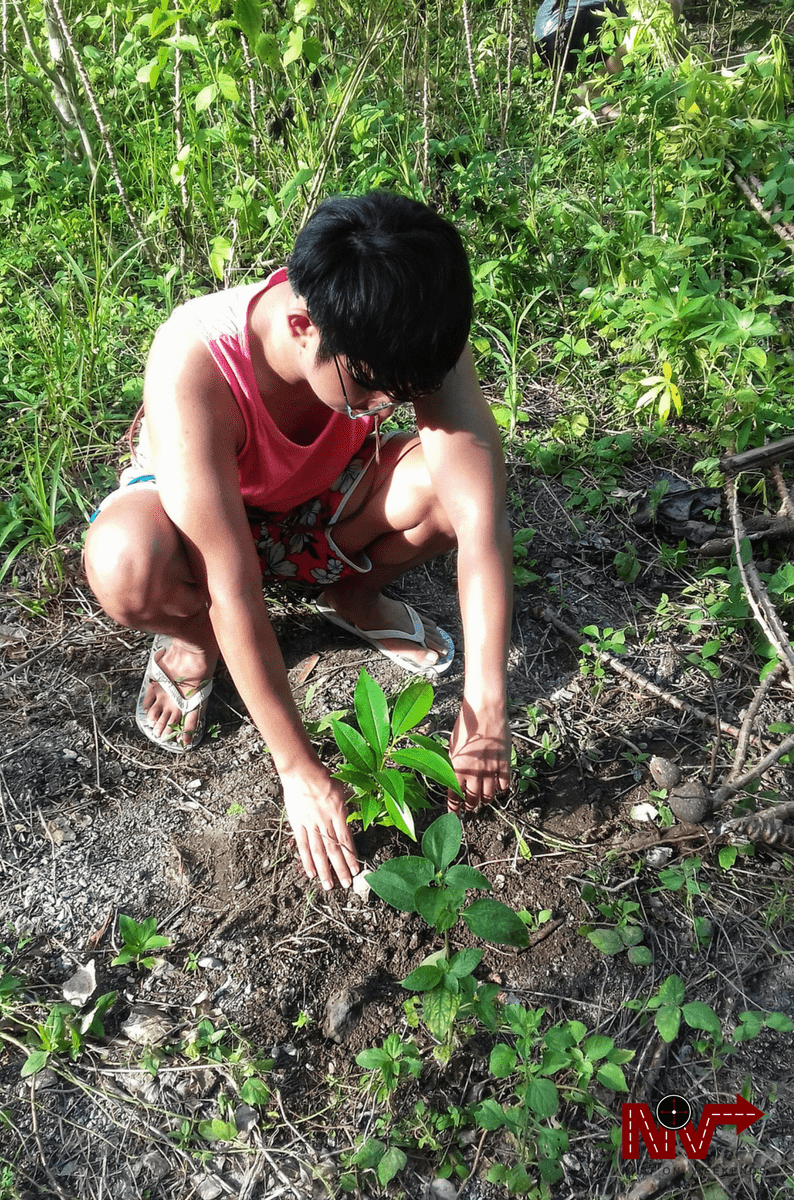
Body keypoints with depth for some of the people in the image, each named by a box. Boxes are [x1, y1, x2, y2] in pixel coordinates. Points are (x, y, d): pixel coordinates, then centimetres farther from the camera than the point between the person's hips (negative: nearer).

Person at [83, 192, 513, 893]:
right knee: (126, 565, -39)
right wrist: (299, 770, -33)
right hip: (197, 510, -3)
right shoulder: (193, 365, -38)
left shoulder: (402, 338, -29)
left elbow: (482, 511, -34)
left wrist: (485, 708, -38)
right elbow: (233, 589, -37)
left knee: (447, 474, -28)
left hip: (321, 502, 3)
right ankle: (194, 642, -2)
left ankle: (353, 597, 4)